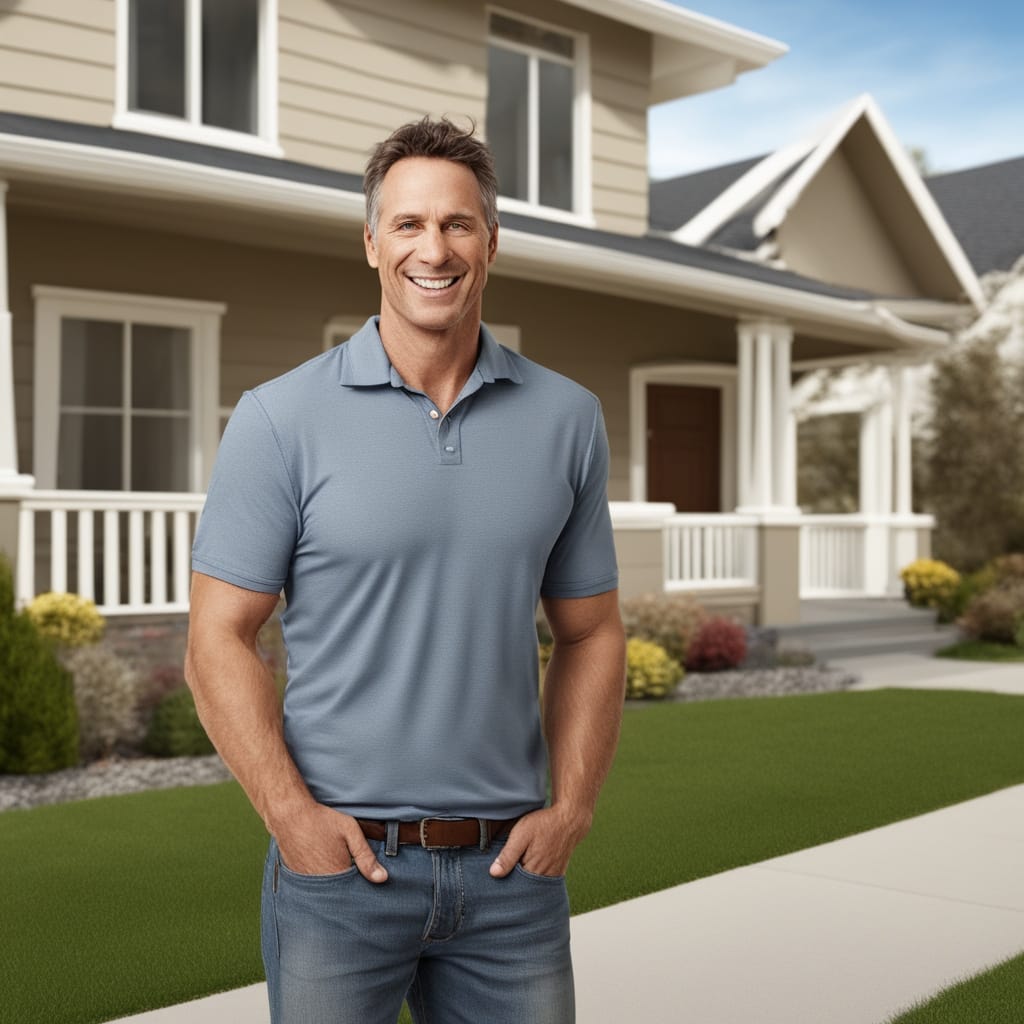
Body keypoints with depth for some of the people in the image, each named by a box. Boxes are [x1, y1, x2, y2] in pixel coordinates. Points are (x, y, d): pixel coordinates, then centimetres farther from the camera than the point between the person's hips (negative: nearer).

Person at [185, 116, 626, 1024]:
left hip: (511, 864, 3)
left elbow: (590, 633, 9)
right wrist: (292, 815, -12)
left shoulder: (567, 419, 4)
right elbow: (219, 641, -5)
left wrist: (572, 807, 0)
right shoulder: (281, 420, -5)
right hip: (341, 857, -2)